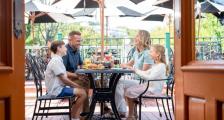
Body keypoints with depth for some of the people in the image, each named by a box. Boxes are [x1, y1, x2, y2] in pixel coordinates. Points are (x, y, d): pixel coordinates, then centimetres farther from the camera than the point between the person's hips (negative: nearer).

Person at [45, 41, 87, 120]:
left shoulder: (57, 60, 16)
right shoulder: (56, 61, -17)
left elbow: (64, 78, 14)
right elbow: (64, 79, -19)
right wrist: (77, 86, -9)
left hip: (59, 88, 11)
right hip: (57, 90, -11)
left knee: (81, 91, 11)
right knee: (82, 93, -16)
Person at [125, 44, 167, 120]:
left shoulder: (161, 66, -18)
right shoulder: (155, 65, 14)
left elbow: (149, 77, -26)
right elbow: (146, 73, 18)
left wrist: (137, 71, -19)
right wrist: (135, 70, 5)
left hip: (153, 89, -10)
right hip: (149, 86, 10)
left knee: (130, 92, -12)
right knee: (130, 89, 6)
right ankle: (134, 114, 5)